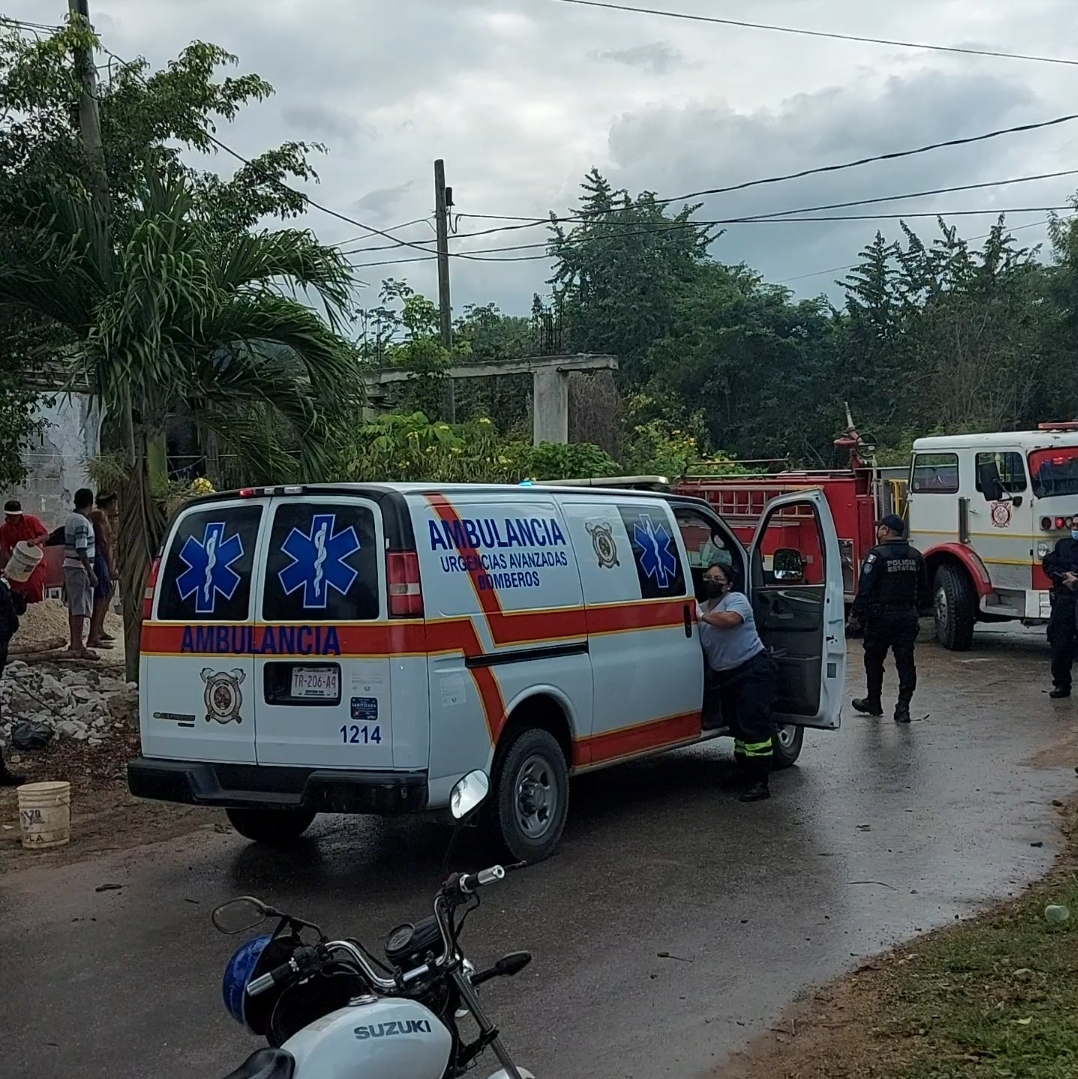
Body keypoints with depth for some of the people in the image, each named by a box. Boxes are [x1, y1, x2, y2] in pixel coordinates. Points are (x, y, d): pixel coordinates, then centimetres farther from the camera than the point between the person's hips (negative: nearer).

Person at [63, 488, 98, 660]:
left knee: (74, 607, 14)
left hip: (70, 567, 10)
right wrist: (91, 573, -21)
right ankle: (78, 646, -10)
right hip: (80, 568, -10)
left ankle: (75, 643, 20)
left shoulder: (70, 518, 12)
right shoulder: (82, 522, -18)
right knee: (81, 608, -9)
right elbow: (81, 550, -22)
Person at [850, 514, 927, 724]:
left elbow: (865, 588, -15)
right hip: (908, 616, 5)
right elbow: (923, 588, 14)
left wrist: (858, 613, -8)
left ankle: (874, 703, 23)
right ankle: (903, 708, -2)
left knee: (874, 659, 12)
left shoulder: (877, 555, -13)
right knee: (905, 661, 4)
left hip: (881, 615, -5)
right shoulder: (915, 556, 7)